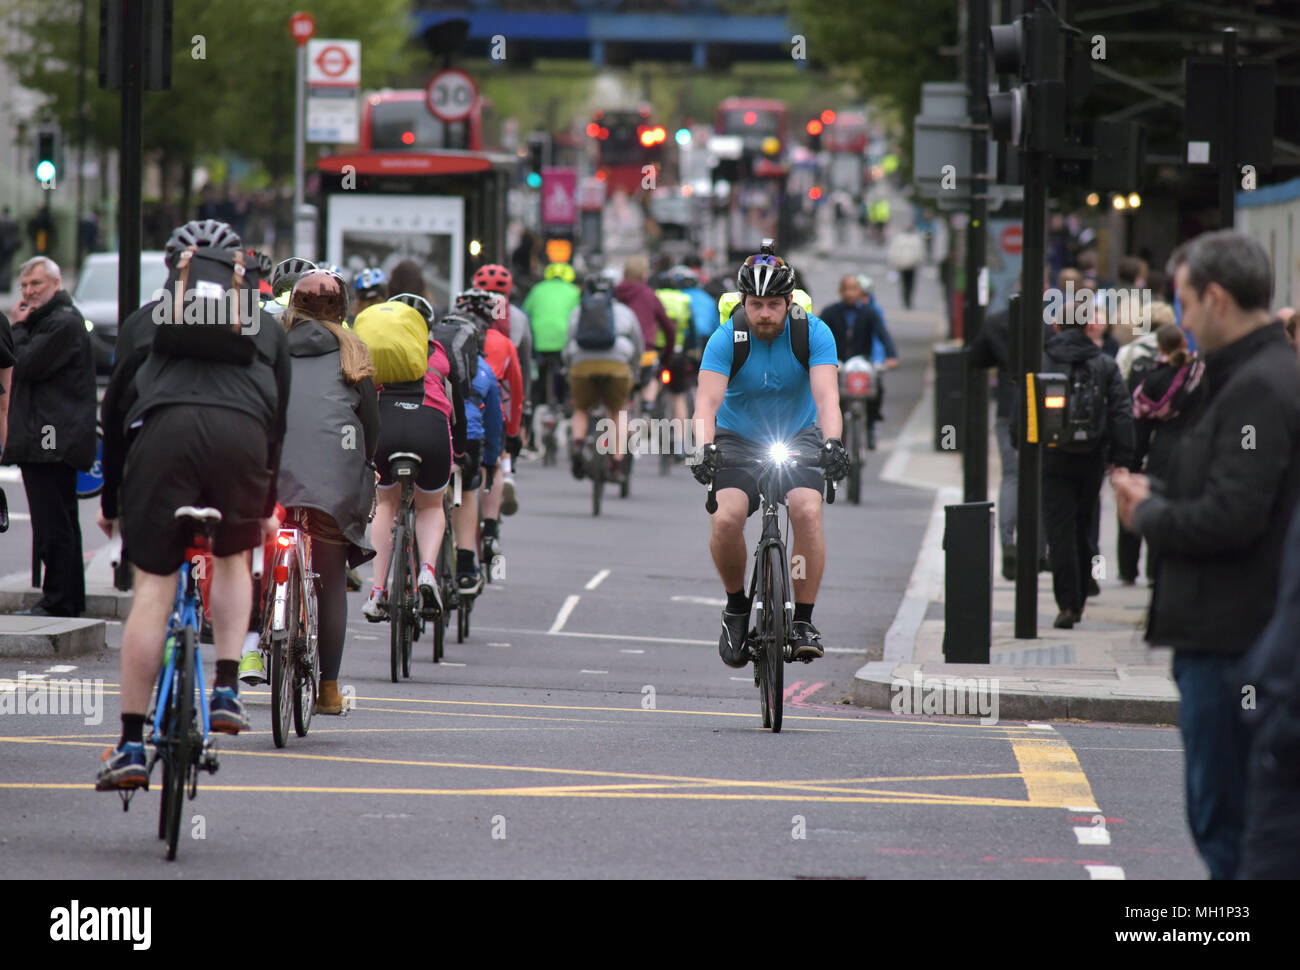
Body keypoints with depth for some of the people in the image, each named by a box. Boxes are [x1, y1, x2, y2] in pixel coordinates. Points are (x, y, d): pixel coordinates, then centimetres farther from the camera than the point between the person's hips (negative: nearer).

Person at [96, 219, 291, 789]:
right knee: (233, 558, 28)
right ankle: (226, 690, 12)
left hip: (164, 429, -1)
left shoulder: (147, 319, 28)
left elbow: (114, 409, 27)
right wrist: (267, 507, 40)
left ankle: (130, 746, -2)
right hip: (242, 434, 1)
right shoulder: (264, 325, 31)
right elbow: (278, 418, 31)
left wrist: (109, 500, 35)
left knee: (153, 587, 0)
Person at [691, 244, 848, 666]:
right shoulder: (726, 339, -18)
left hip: (798, 437, 0)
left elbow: (826, 395, -27)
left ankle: (804, 620, -13)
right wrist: (705, 447, -46)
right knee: (727, 518, -25)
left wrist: (832, 442, -45)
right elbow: (708, 400, -28)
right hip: (737, 439, 0)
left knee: (807, 512, -26)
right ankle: (736, 607, 0)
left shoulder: (813, 333, -16)